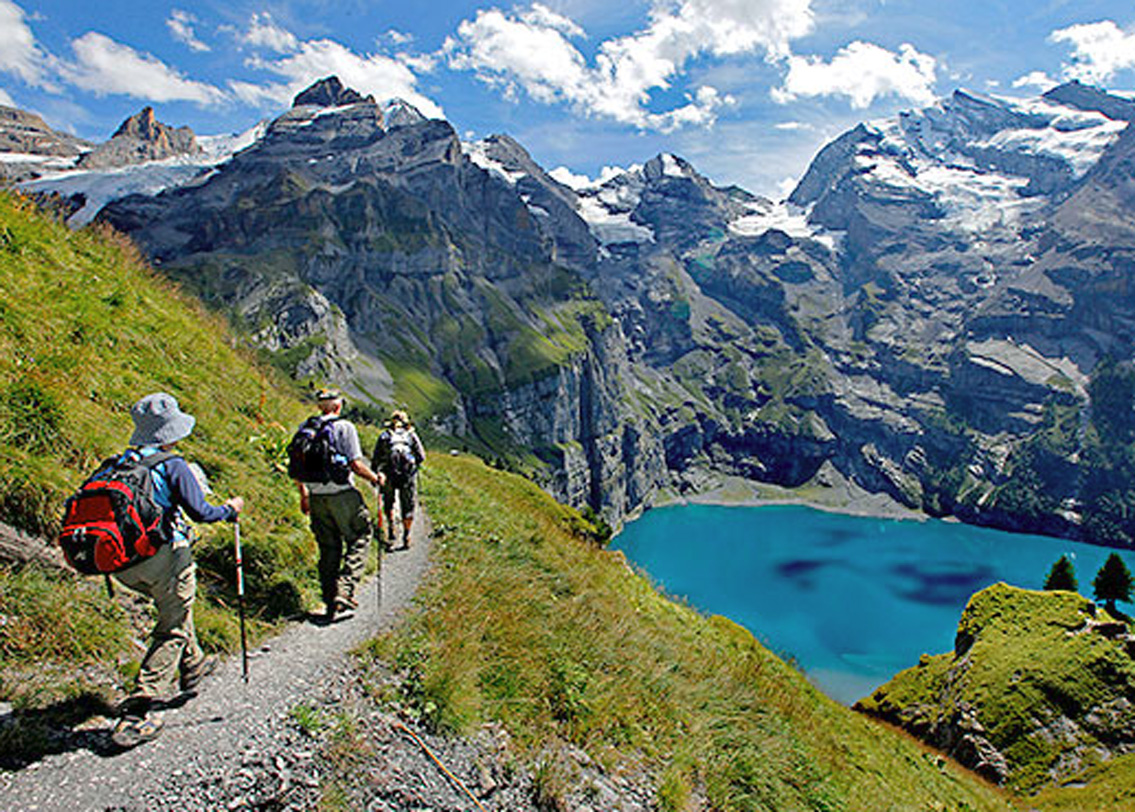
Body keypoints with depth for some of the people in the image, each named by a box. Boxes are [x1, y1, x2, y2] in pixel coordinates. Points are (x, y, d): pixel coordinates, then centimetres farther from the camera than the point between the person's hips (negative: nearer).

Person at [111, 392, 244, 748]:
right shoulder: (173, 465, -9)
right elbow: (199, 512, -14)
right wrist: (230, 509, 4)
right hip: (163, 556, -7)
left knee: (176, 605, 29)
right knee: (172, 629, 4)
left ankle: (191, 667, 41)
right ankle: (137, 712, -2)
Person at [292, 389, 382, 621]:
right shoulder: (344, 427, -10)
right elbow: (356, 465, -15)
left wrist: (303, 494, 23)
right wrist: (375, 478, 1)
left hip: (316, 497, 6)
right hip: (342, 495, -6)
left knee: (328, 548, 14)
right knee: (359, 540, 8)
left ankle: (330, 600, 19)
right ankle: (344, 591, -5)